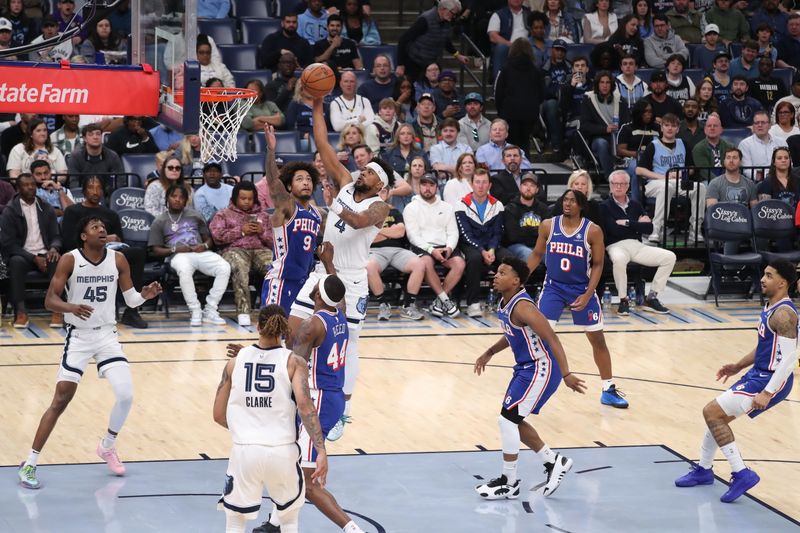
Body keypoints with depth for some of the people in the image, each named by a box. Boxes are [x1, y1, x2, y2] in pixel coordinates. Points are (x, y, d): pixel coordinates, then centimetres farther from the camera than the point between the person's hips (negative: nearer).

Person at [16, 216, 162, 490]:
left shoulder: (118, 260, -3)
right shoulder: (70, 260, -13)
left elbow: (131, 299, 4)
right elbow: (50, 300, -14)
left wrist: (145, 295, -18)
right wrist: (72, 307, -34)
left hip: (107, 335, 3)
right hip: (78, 336, -3)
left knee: (126, 395, -10)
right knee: (61, 401, -7)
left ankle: (108, 447, 18)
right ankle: (30, 463, 0)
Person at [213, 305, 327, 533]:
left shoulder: (235, 362, 6)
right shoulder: (294, 362, -1)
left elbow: (219, 415, 9)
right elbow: (305, 405, -16)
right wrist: (321, 452, -19)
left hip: (245, 452, 1)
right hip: (282, 452, -1)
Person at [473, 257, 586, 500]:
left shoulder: (522, 307, -24)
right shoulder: (504, 304, 5)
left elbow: (551, 338, -27)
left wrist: (566, 374, -31)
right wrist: (489, 353, 23)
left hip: (540, 370, -10)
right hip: (525, 368, 10)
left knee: (507, 419, -10)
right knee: (512, 420, 16)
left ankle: (509, 483, 2)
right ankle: (554, 462, 29)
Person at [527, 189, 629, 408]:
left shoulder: (593, 231, -13)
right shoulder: (548, 226, -6)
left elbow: (597, 265, -8)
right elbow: (537, 255, 7)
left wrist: (587, 295, -16)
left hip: (582, 289, -1)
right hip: (553, 287, 1)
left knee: (597, 339, 6)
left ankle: (609, 390, 18)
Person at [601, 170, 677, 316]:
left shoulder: (635, 205, 17)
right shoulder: (606, 207, 2)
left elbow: (649, 228, 6)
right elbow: (614, 230, -13)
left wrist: (627, 223, -4)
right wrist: (637, 224, -2)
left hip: (637, 245, 5)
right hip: (617, 246, -5)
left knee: (669, 257, -12)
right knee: (619, 259, -41)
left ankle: (651, 298, -8)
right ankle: (623, 300, -24)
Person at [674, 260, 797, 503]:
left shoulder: (783, 314, -22)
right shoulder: (770, 307, 10)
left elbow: (790, 358, -27)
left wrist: (767, 393, -28)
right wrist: (739, 366, 16)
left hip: (771, 381, -10)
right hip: (758, 374, 10)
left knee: (712, 411, -13)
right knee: (716, 414, 19)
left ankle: (741, 474, -10)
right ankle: (704, 469, 36)